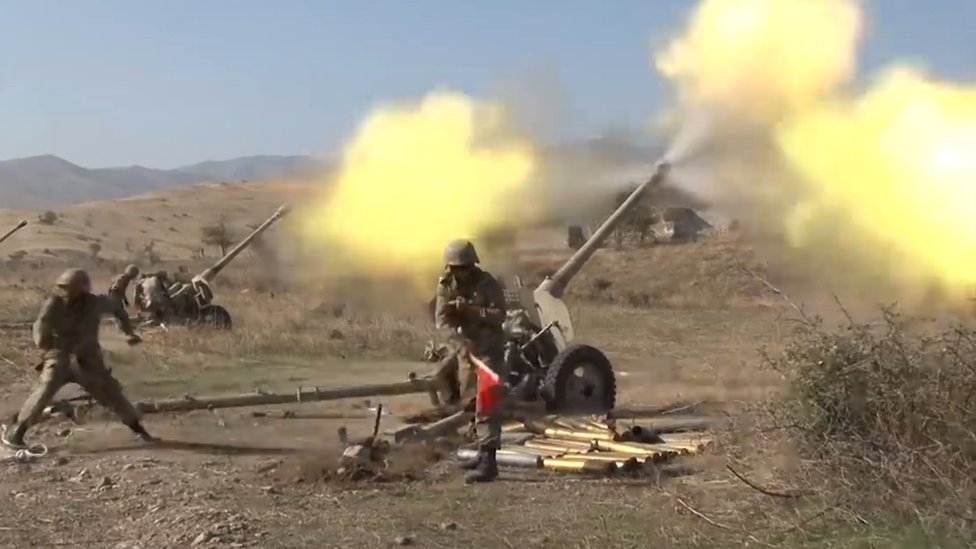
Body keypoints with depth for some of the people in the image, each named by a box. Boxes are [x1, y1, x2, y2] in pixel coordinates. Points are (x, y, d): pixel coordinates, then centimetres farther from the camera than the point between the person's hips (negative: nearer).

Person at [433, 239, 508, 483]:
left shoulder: (487, 284, -11)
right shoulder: (445, 287, 0)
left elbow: (499, 315, -17)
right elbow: (442, 320, -8)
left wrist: (470, 309, -29)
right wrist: (461, 343, -24)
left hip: (489, 350, -6)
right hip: (465, 350, 6)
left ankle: (489, 460, -19)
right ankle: (483, 451, 27)